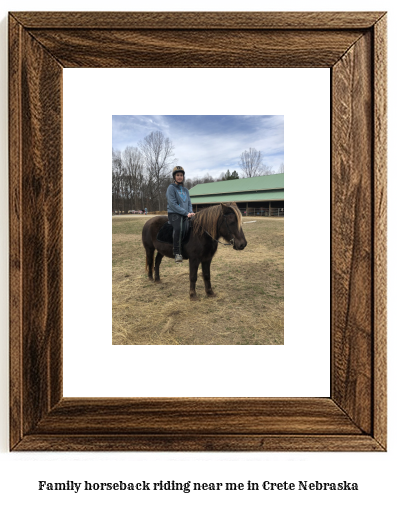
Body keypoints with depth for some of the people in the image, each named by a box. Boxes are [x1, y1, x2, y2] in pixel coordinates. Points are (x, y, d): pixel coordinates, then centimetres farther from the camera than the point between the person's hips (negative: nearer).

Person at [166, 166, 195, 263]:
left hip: (186, 215, 7)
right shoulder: (171, 188, -1)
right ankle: (177, 253, -30)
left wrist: (190, 212, -3)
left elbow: (189, 203, 20)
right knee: (178, 228, -36)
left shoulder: (185, 190, 20)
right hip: (174, 214, -7)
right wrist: (186, 213, -16)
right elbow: (173, 204, -11)